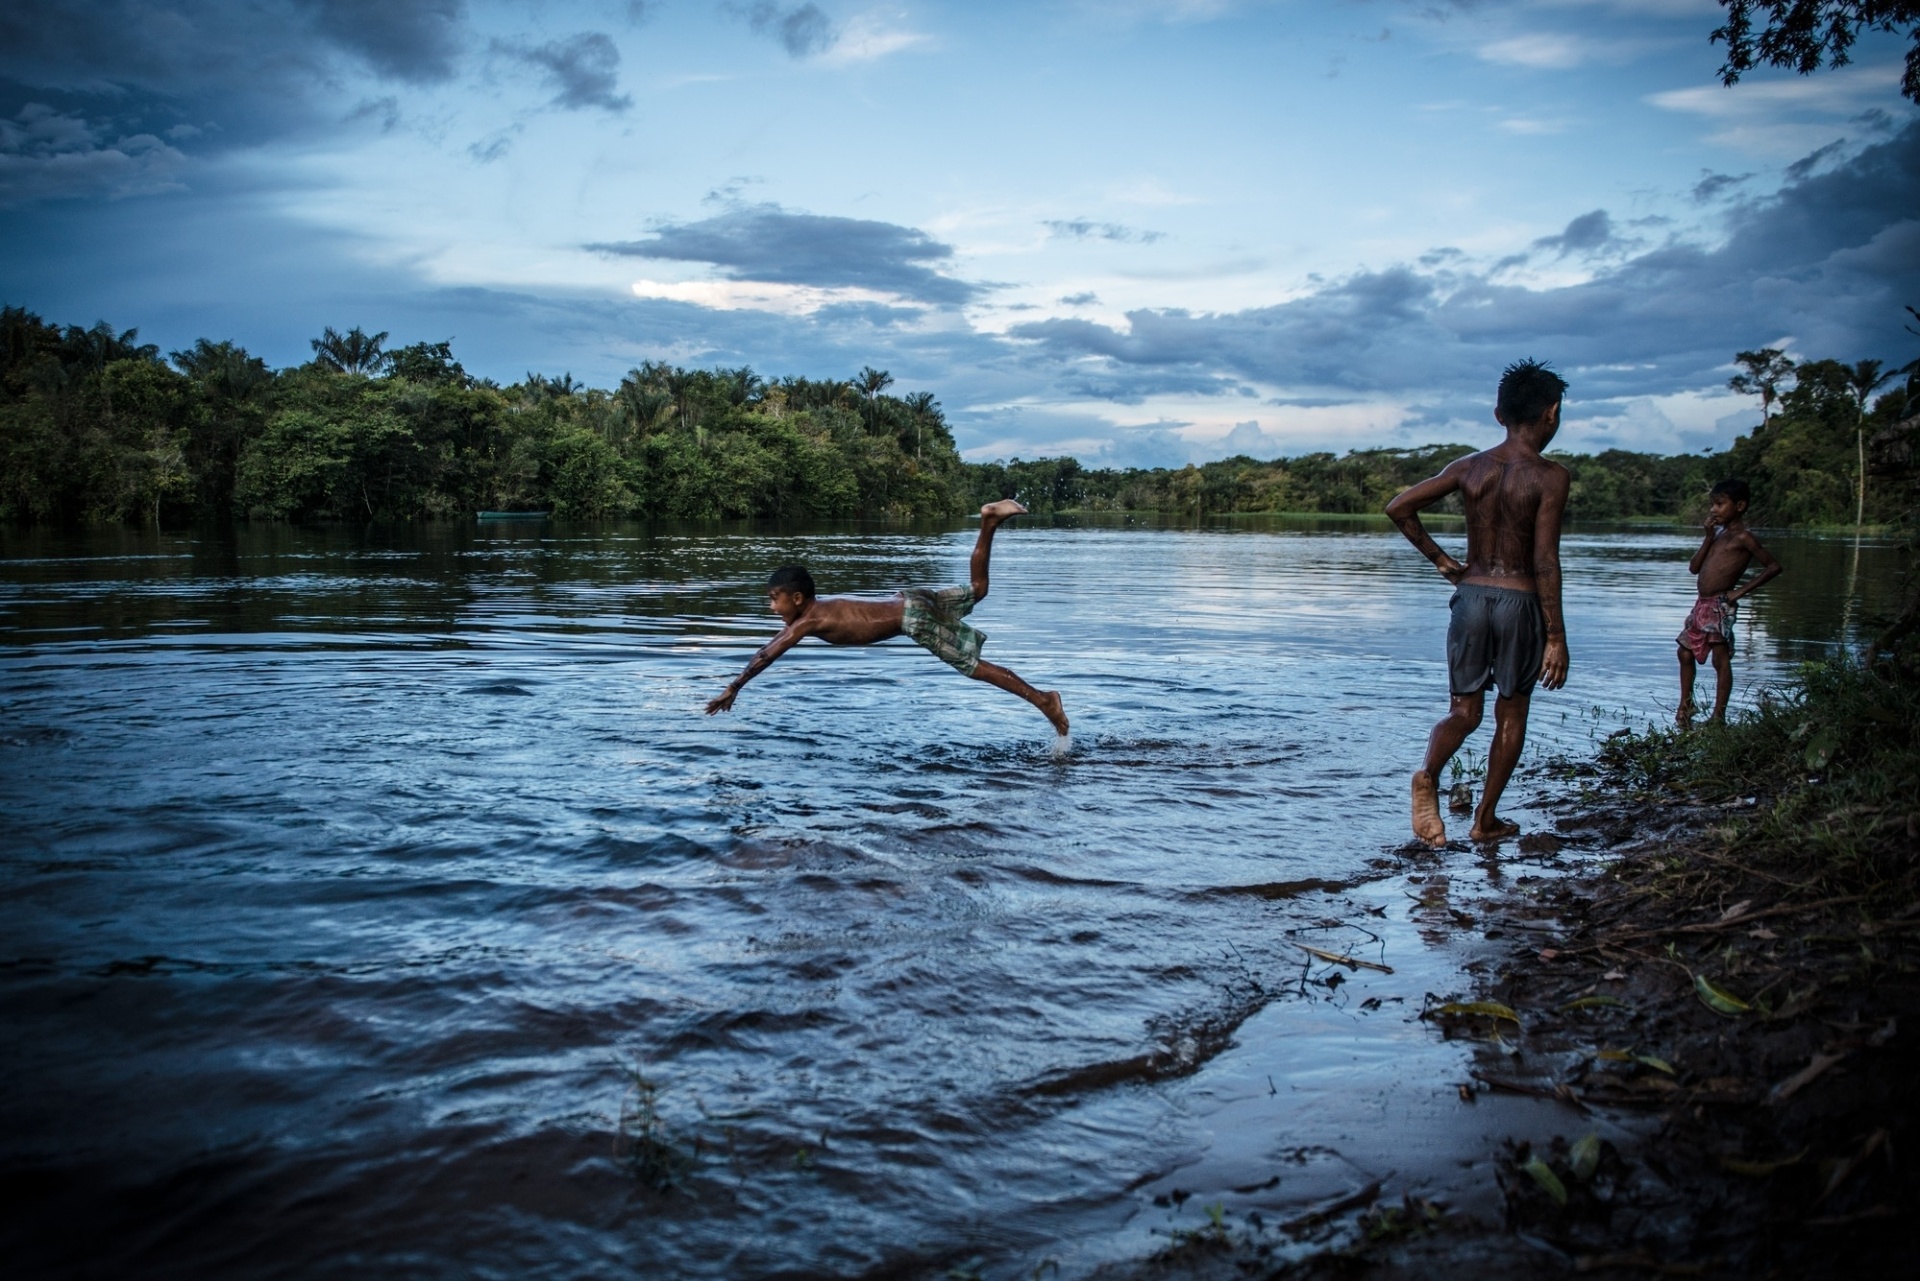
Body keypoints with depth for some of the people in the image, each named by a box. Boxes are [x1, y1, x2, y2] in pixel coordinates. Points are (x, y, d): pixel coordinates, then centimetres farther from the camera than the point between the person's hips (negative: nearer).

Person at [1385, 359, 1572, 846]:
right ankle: (1486, 820, 19)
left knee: (1464, 711, 10)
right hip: (1519, 601, -3)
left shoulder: (1469, 467, 3)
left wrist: (1438, 557, 10)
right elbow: (1545, 561, -15)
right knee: (1511, 714, 13)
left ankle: (1429, 774, -21)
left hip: (1470, 595, 3)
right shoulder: (1549, 476, -10)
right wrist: (1556, 635, -11)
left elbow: (1398, 507, 1)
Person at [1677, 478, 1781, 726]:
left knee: (1720, 659, -4)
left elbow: (1773, 566, -12)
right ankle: (1685, 708, 25)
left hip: (1720, 606, -9)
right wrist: (1709, 537, 3)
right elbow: (1694, 568, 11)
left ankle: (1718, 717, 1)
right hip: (1702, 604, 9)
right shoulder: (1719, 535, 16)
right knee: (1686, 653, 14)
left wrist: (1741, 591, -13)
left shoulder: (1742, 537, -8)